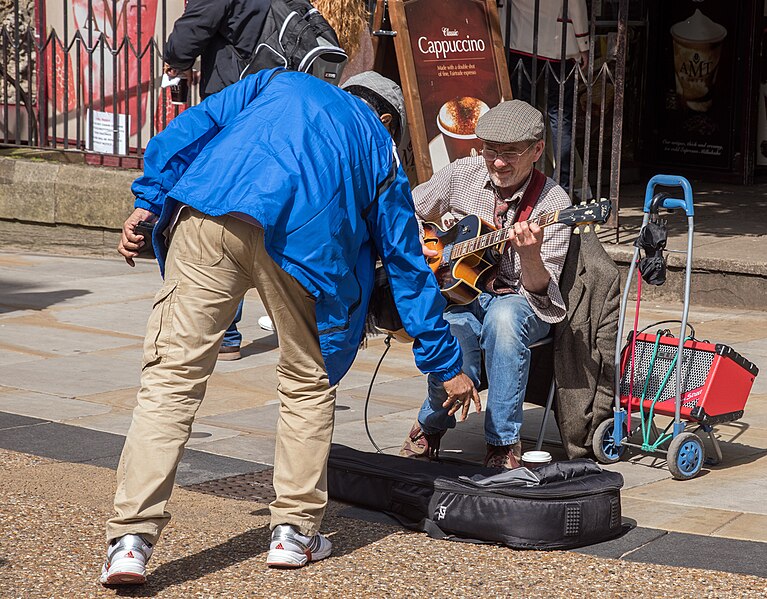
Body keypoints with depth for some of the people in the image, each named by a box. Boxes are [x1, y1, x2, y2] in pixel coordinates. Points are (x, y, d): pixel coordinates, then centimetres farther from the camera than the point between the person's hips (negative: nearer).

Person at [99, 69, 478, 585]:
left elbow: (193, 126, 19)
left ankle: (131, 540, -5)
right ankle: (295, 531, 23)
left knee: (173, 377, 1)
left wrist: (149, 202, 15)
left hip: (206, 217, 1)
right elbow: (408, 266, 32)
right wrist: (447, 365, 37)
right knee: (309, 382, 20)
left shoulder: (280, 84, 35)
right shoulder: (381, 149, 31)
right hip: (302, 240, -1)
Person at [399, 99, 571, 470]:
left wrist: (530, 255, -38)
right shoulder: (461, 175, -2)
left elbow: (540, 292, -17)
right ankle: (430, 426, 1)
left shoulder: (553, 202, -12)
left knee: (504, 317, -39)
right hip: (456, 295, 2)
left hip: (517, 303, -2)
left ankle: (503, 445, -25)